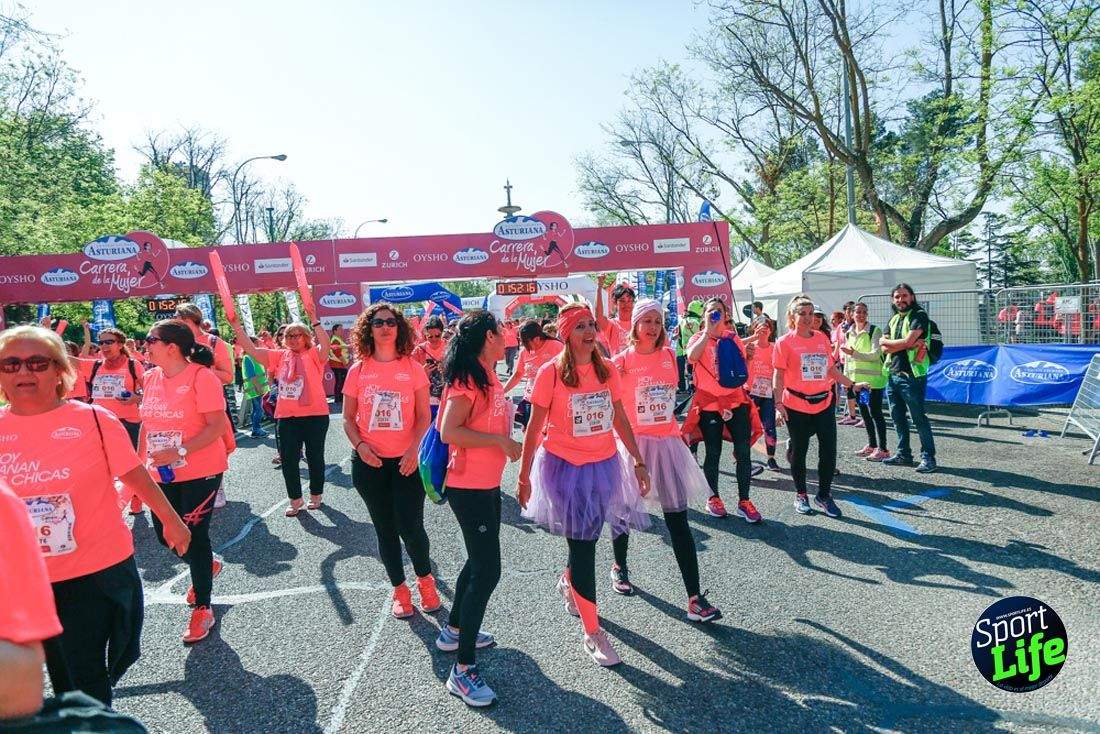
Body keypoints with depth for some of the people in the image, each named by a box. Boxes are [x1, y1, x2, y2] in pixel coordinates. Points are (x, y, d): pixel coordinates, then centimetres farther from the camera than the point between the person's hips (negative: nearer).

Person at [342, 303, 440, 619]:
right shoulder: (357, 371, 1)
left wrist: (414, 447, -15)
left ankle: (425, 580, 23)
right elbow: (348, 418, 6)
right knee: (386, 530, 10)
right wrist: (359, 445, -12)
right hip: (369, 461, 2)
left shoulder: (413, 368, -1)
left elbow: (424, 415, 0)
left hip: (406, 460, -1)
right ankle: (399, 590, 27)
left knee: (411, 527, -5)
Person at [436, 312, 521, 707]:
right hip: (469, 487, -10)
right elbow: (449, 432, -27)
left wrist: (508, 443, 6)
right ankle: (463, 670, 0)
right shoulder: (467, 379, -19)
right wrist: (501, 441, -24)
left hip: (488, 484, 10)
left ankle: (453, 630, 40)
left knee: (479, 560, 22)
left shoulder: (489, 377, 9)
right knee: (487, 570, -9)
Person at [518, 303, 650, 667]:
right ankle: (593, 633, 13)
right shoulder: (551, 372, -12)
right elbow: (534, 427, -8)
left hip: (604, 465, 5)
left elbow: (620, 419, 7)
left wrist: (638, 461, 6)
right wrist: (524, 475, -6)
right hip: (566, 466, -4)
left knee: (588, 537, 17)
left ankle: (568, 581, 51)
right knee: (582, 544, 0)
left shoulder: (606, 370, 0)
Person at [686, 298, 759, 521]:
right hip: (709, 403, -3)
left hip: (736, 400, 3)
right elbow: (692, 358, -24)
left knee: (743, 452, -1)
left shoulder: (733, 337, 9)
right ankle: (713, 498, 22)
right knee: (713, 453, 6)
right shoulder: (699, 338, -1)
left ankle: (744, 501, 10)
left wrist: (748, 357, -5)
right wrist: (708, 331, -20)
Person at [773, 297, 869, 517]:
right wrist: (779, 403, -13)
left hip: (823, 403, 4)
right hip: (797, 405, -4)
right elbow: (779, 376, -7)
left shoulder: (822, 338, 8)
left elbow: (831, 369, 16)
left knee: (829, 450, 3)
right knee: (799, 450, 8)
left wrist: (852, 385, 12)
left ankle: (824, 495, 20)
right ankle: (801, 495, 25)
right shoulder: (784, 342, -5)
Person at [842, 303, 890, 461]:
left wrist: (854, 354, -28)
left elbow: (875, 354, -18)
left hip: (872, 379, -7)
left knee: (875, 412, -7)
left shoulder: (875, 331, -8)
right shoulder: (849, 333, 12)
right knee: (864, 412, 12)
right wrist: (846, 377, 17)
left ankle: (882, 449, -1)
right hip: (856, 379, 7)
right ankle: (871, 445, 23)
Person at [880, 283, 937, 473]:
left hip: (911, 375, -7)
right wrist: (908, 344, -10)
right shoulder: (893, 319, 16)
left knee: (918, 417, -5)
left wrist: (888, 342, -1)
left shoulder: (918, 315, -5)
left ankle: (928, 457, 2)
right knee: (898, 417, 13)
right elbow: (884, 348, 5)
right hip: (892, 374, 8)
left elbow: (908, 341, -17)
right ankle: (904, 454, 22)